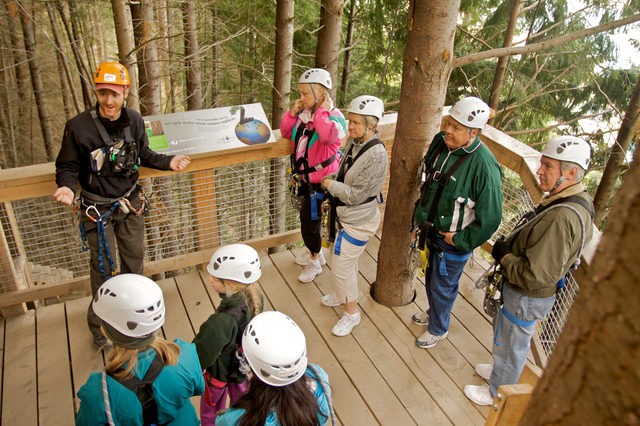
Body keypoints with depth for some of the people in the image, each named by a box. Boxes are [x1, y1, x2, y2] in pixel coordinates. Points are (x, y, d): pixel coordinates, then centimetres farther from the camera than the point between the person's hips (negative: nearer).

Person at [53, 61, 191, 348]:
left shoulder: (134, 121, -6)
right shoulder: (78, 126, -19)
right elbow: (67, 166, -9)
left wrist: (168, 163, -3)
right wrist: (67, 187, -28)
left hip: (130, 202, 4)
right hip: (97, 208, -4)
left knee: (134, 256, 19)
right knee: (103, 266, 5)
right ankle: (101, 326, 25)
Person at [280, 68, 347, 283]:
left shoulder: (334, 116, -16)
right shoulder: (304, 112, 3)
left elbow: (329, 136, -38)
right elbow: (286, 132, 11)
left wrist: (321, 111, -26)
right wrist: (292, 112, -3)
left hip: (320, 180, -7)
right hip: (304, 177, 8)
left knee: (310, 221, 1)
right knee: (308, 217, 22)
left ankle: (314, 263, 25)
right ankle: (316, 254, 45)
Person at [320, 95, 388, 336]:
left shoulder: (376, 154, -28)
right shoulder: (353, 141, -2)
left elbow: (355, 194, -26)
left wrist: (329, 184, -15)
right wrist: (330, 180, 0)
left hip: (358, 221, -8)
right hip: (347, 215, 8)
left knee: (341, 266, 1)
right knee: (348, 260, 26)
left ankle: (352, 313, 22)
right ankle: (344, 295, 50)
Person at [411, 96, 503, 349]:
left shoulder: (483, 165, -29)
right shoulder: (440, 143, -8)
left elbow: (490, 218, -23)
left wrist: (460, 240, -17)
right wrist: (420, 218, 11)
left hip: (454, 240, -7)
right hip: (431, 230, 7)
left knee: (442, 286, 12)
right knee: (431, 277, 26)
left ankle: (438, 329, 38)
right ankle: (433, 312, 53)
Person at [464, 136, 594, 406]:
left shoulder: (562, 217, -35)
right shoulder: (575, 201, -1)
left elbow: (537, 275, -34)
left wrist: (503, 255, -20)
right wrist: (508, 247, -1)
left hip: (527, 298, -9)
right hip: (522, 292, 9)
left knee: (510, 346, 14)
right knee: (503, 330, 30)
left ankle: (497, 394, 38)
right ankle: (500, 370, 55)